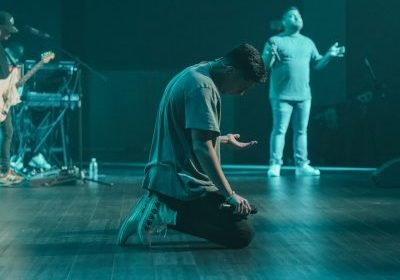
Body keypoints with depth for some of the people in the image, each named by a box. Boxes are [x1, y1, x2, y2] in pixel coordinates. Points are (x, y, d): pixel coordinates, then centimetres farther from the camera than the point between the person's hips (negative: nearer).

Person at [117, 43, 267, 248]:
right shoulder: (202, 87, -18)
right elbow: (202, 147, -25)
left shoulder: (196, 73, 14)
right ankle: (167, 214, -11)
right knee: (242, 235, -11)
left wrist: (224, 139, 36)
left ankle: (160, 207, 8)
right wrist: (230, 195, -21)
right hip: (185, 183, -10)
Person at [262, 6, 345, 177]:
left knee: (301, 131, 8)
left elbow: (317, 64, 17)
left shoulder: (308, 42, 15)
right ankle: (275, 165, -3)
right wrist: (271, 55, -26)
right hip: (282, 95, -5)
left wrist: (329, 55, 1)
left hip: (303, 95, 5)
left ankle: (302, 165, 13)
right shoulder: (275, 41, -1)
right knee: (279, 130, -6)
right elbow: (265, 66, -6)